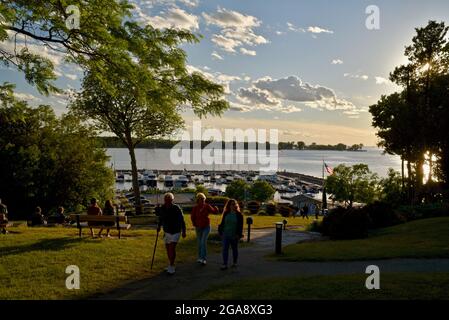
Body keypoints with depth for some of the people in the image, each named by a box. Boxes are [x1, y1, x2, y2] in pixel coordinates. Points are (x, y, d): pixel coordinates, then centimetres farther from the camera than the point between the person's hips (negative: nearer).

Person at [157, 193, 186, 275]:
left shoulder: (177, 209, -18)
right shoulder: (162, 208, -6)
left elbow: (182, 220, -9)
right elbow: (161, 219, 11)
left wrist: (183, 231, -6)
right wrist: (159, 226, -5)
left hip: (176, 232, -5)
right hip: (167, 232, 5)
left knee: (172, 248, -15)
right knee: (168, 248, 11)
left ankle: (171, 267, -6)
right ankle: (171, 265, 28)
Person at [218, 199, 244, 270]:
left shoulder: (239, 214, -3)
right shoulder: (226, 214, 3)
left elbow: (240, 226, -5)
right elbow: (222, 223, 8)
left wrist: (239, 235, -12)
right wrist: (220, 232, 3)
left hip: (234, 235, -2)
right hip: (226, 235, 2)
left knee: (235, 249, 12)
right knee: (225, 249, -5)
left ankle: (234, 263, 28)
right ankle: (224, 264, -5)